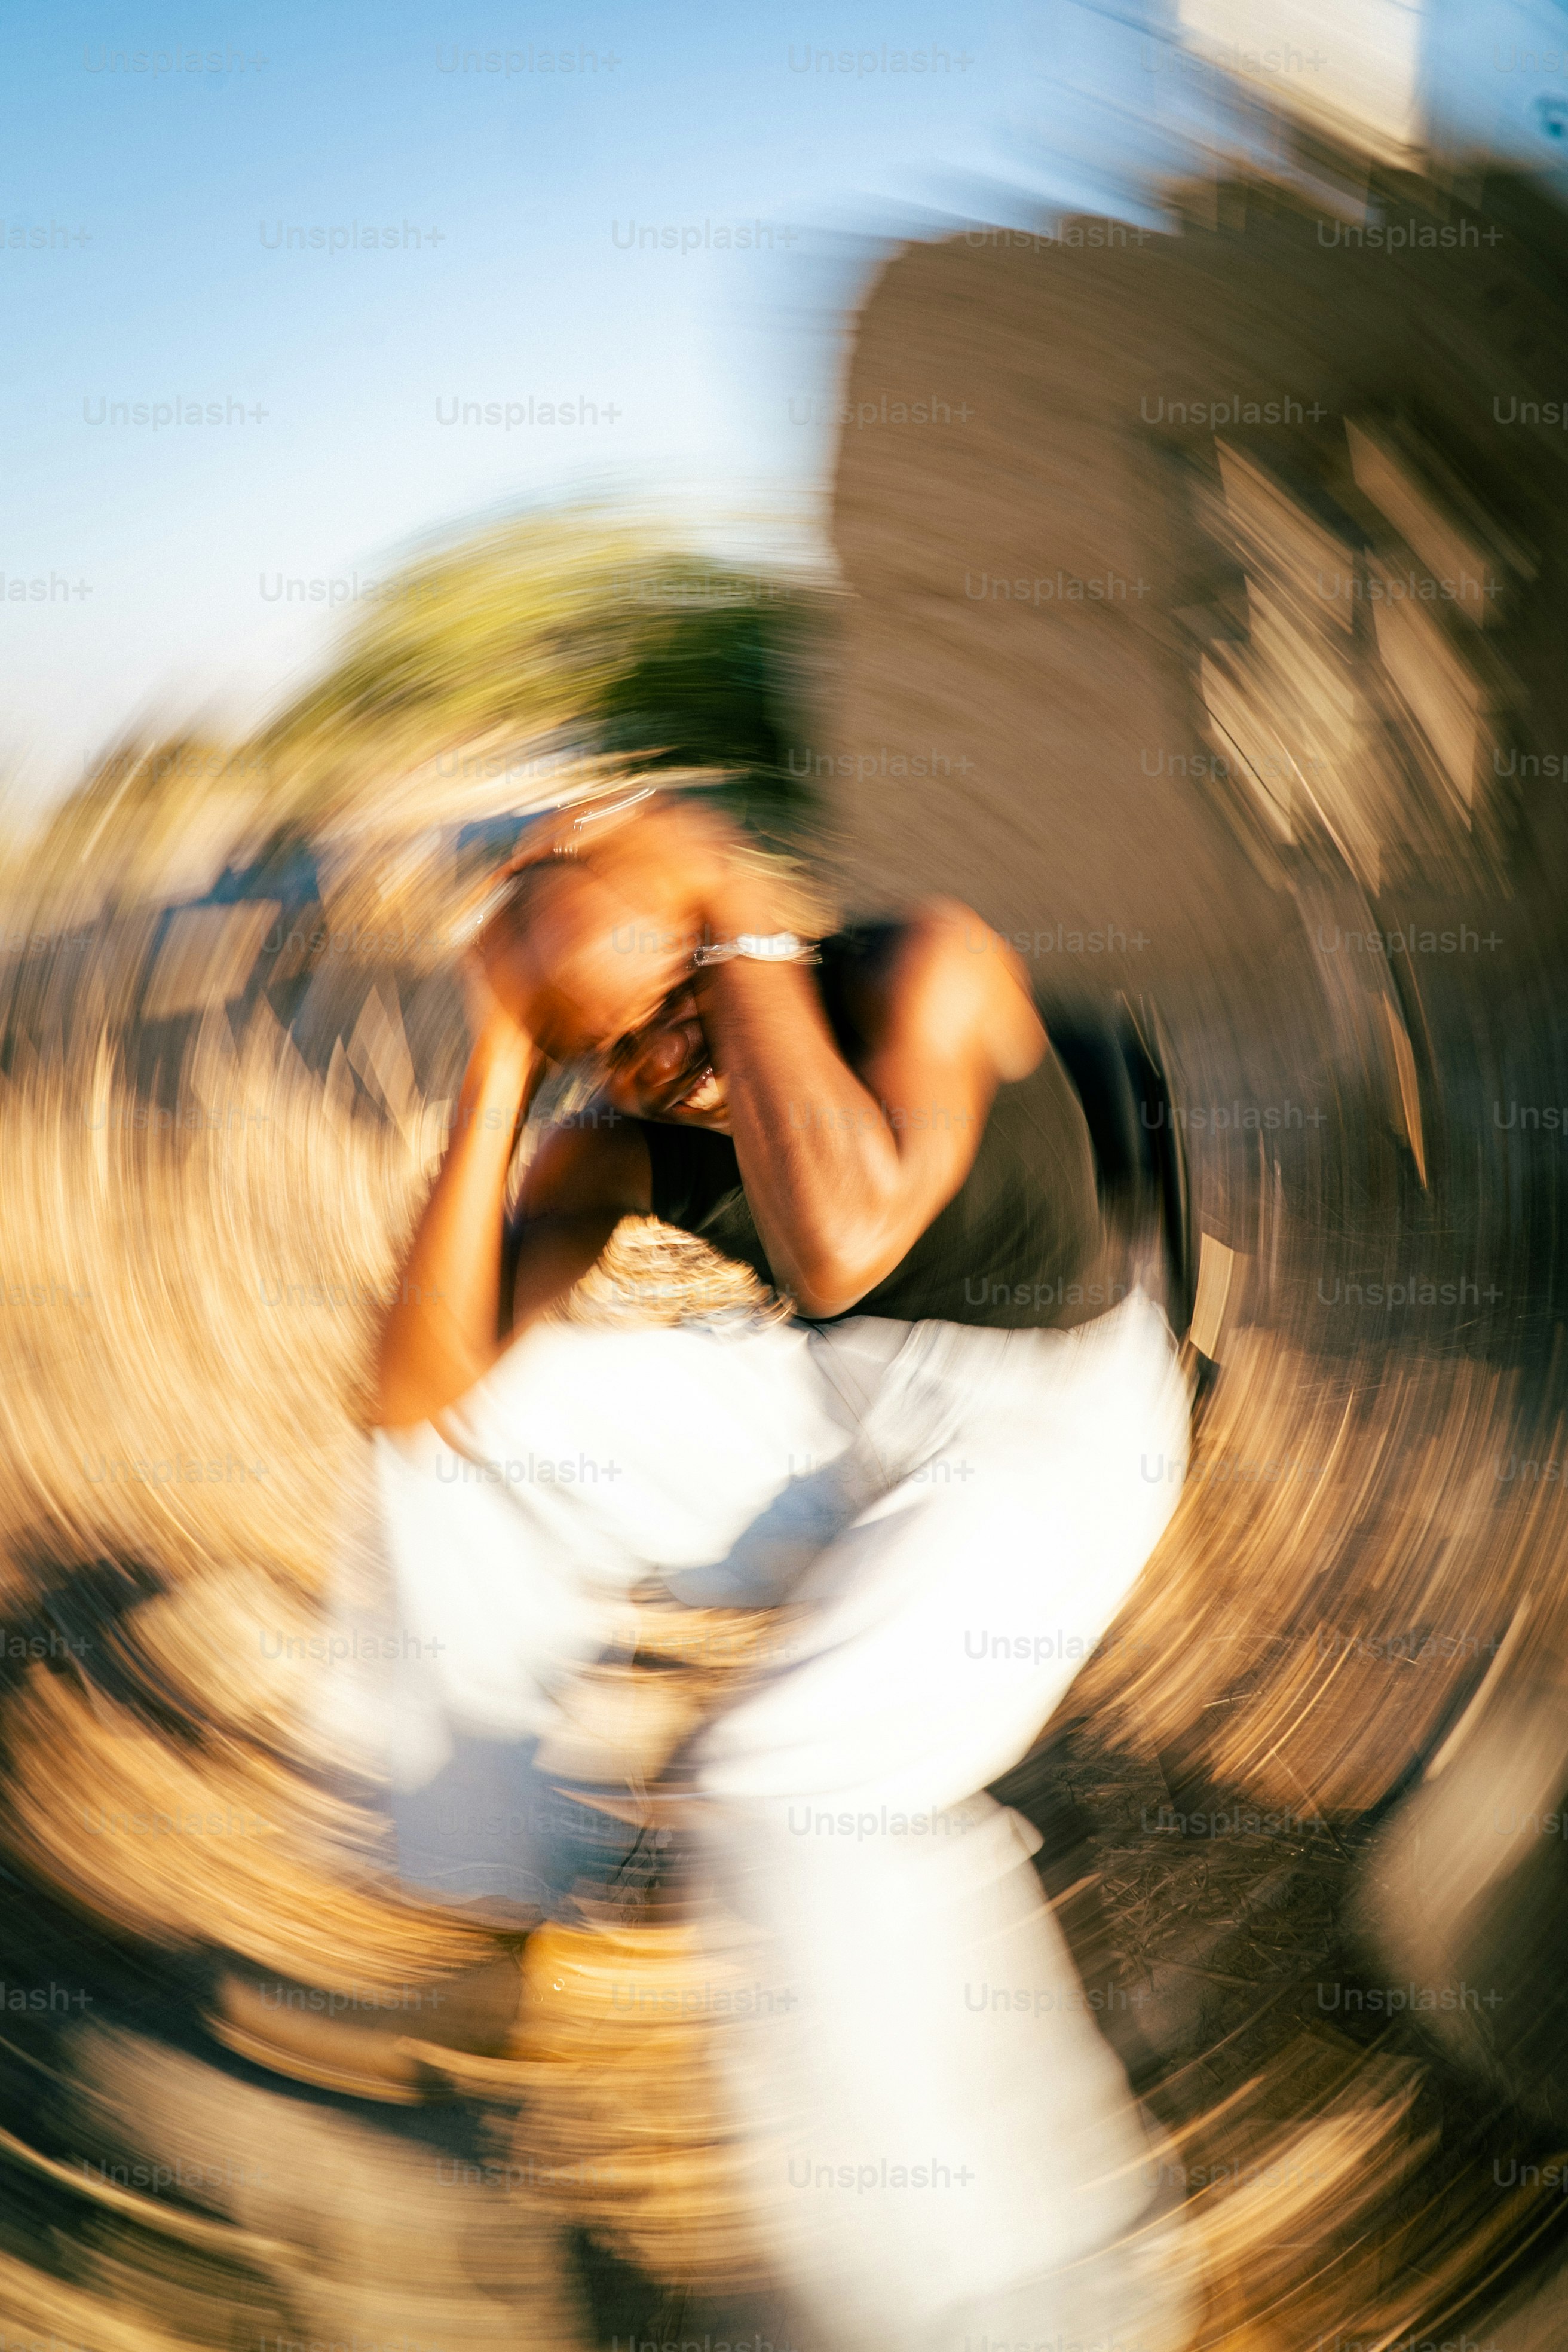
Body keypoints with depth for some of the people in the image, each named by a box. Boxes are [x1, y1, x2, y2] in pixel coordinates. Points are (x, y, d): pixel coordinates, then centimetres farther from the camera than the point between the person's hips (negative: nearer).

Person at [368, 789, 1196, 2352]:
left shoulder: (925, 969, -24)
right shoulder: (614, 1140, -8)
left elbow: (840, 1244, -42)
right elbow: (418, 1390, -17)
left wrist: (749, 938, -30)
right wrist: (498, 1063, -21)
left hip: (1051, 1424, -6)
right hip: (827, 1402, 7)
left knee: (799, 1779, -28)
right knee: (469, 1435, -1)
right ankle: (486, 1890, 16)